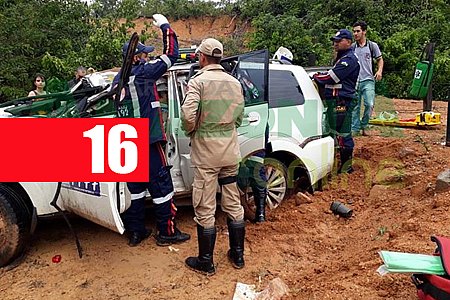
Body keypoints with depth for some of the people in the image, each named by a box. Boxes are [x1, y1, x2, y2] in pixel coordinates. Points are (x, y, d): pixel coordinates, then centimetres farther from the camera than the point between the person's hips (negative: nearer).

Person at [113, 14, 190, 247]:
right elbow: (171, 54, -6)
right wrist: (165, 26, 5)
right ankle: (167, 233, 9)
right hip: (148, 142, -8)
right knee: (161, 185, 1)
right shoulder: (143, 72, -10)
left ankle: (135, 232, 21)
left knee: (135, 187, 14)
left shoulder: (118, 79, 12)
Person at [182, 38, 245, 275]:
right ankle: (237, 255, 28)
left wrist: (190, 131, -2)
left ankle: (206, 262, 16)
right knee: (233, 204, 15)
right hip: (230, 151, 6)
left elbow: (188, 115, -21)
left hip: (206, 151, -5)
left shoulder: (198, 81, -10)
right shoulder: (234, 82, 8)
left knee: (205, 208, 5)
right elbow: (239, 117, 11)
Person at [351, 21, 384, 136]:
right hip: (354, 81, 1)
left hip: (368, 80, -1)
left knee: (369, 104, -12)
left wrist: (379, 71, -2)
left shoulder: (372, 45, 5)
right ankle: (355, 128, 12)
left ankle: (364, 126, 8)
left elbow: (380, 59, 14)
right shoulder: (351, 47, 8)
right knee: (355, 106, 4)